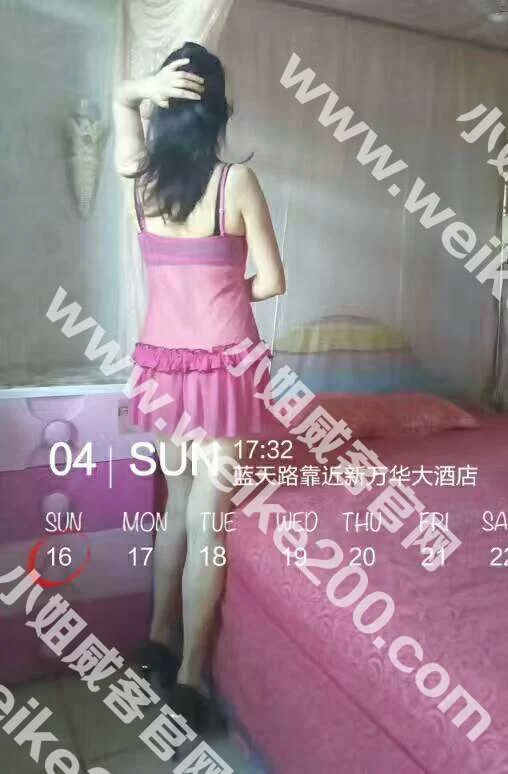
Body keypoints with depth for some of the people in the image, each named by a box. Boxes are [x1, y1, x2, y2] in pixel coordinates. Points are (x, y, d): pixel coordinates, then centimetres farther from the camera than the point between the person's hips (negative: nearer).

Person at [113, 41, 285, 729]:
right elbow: (272, 282, -6)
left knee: (179, 504, 19)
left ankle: (159, 639, 33)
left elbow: (122, 99, 22)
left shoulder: (141, 178, 2)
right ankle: (188, 676, 15)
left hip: (163, 363, 5)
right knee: (207, 520, 3)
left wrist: (145, 87, 0)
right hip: (224, 365, -4)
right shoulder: (236, 180, -10)